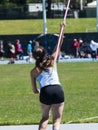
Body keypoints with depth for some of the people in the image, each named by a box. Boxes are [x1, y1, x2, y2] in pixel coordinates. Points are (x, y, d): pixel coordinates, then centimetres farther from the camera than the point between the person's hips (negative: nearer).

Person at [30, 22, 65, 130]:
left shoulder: (34, 71, 8)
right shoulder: (52, 61, 9)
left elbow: (35, 91, 10)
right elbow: (58, 47, 21)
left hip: (45, 92, 0)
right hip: (58, 90, 0)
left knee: (45, 117, 22)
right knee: (57, 120, 3)